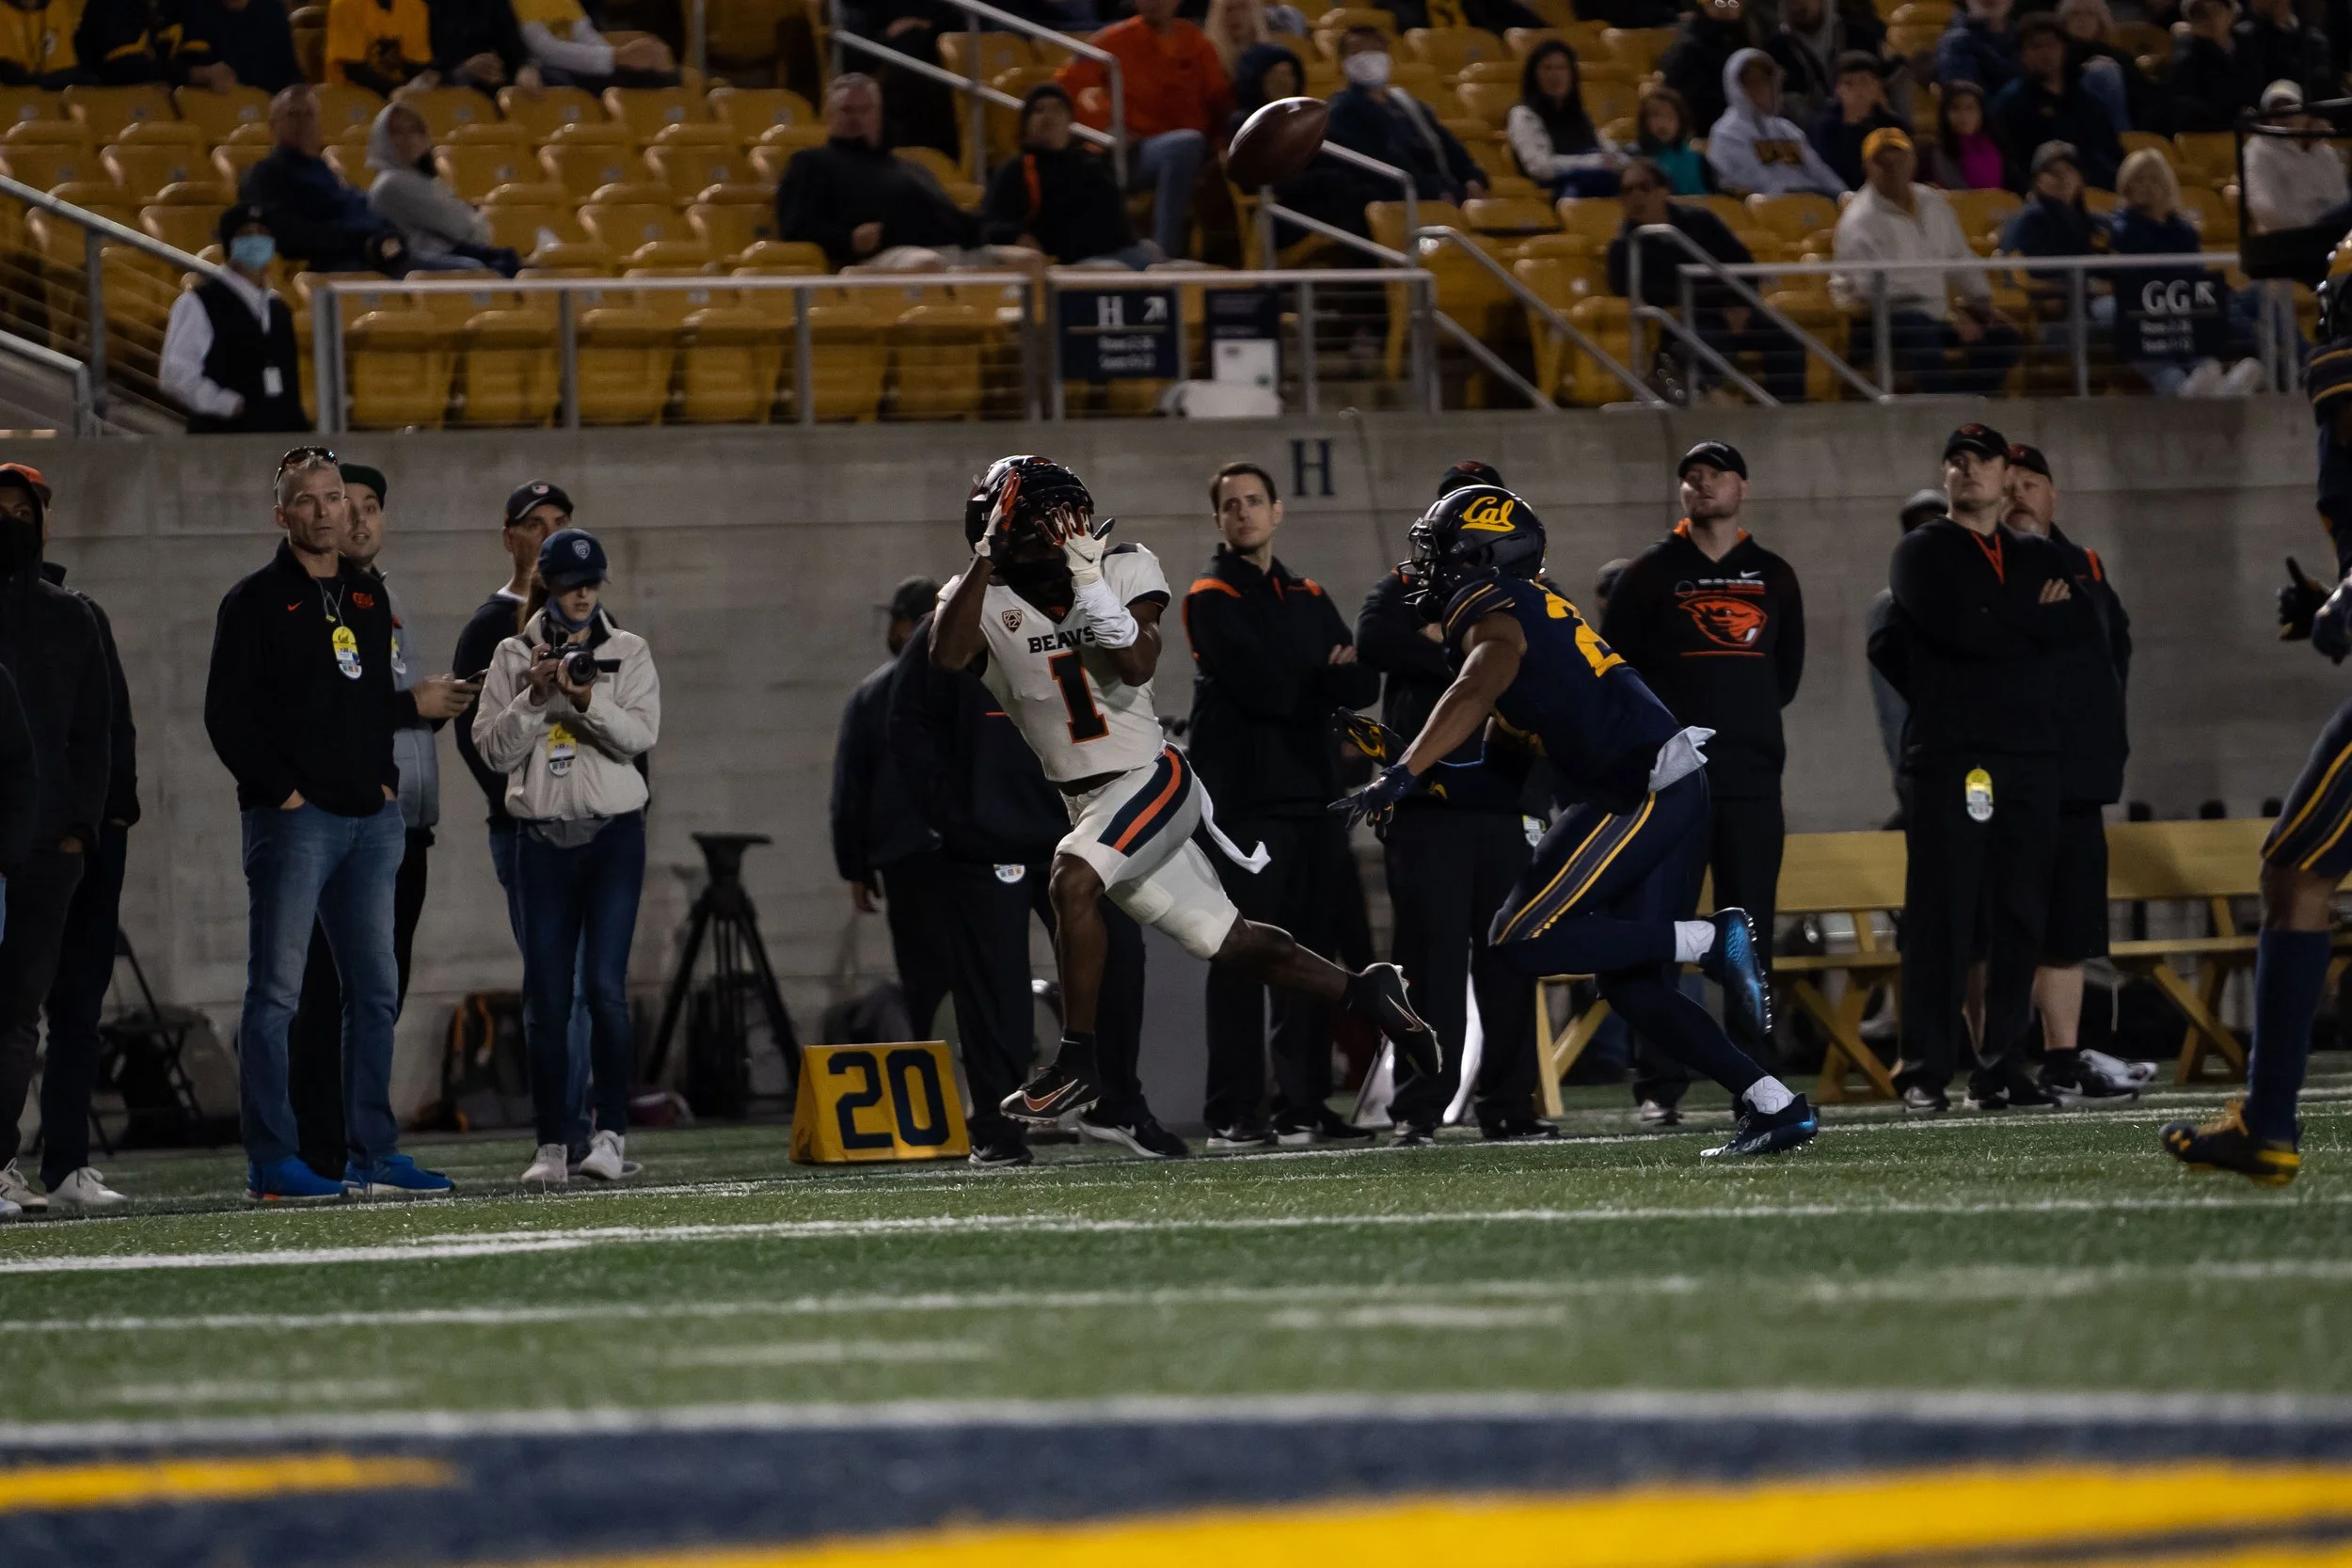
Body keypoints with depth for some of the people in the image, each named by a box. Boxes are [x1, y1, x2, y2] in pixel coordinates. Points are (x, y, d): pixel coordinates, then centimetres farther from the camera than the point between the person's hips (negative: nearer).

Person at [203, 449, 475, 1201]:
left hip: (370, 818, 7)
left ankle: (373, 1155, 13)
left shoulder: (368, 595, 16)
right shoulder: (257, 602, -4)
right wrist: (281, 792, -13)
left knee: (376, 992, 8)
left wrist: (413, 704, 6)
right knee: (276, 992, -6)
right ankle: (271, 1162, -6)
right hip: (293, 820, -7)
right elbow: (227, 715, -8)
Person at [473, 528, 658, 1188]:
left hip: (613, 834, -1)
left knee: (606, 986, -10)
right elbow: (492, 748, 1)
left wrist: (586, 696, -23)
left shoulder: (629, 652, 6)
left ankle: (611, 1135, -4)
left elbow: (641, 734, -8)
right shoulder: (513, 657, 8)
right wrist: (536, 697, -12)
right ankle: (552, 1144, 6)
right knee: (545, 994, 1)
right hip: (542, 836, 1)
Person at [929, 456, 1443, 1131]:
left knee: (1072, 880, -28)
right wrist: (986, 556, -25)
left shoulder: (1124, 569, -6)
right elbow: (947, 656, -24)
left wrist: (1090, 582, -26)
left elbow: (1137, 667, -20)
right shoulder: (986, 597, -3)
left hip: (1151, 778, -4)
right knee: (1228, 941, 7)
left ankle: (1078, 1063, -20)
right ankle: (1365, 993, 23)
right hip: (1090, 802, 4)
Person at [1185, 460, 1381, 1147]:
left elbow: (1361, 686, 6)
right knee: (1242, 960, -8)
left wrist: (1336, 673, -16)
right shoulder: (1212, 598, -1)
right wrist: (1326, 679, -2)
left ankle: (1304, 1107, 11)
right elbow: (1260, 686, -16)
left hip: (1314, 797, 6)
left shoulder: (1309, 599, 18)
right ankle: (1233, 1114, -9)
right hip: (1246, 799, -6)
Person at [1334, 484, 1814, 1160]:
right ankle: (1773, 1104, 6)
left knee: (1523, 941, -11)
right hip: (1673, 791, 9)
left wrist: (1402, 774, -36)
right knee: (1629, 984, 9)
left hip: (1638, 794, -9)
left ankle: (1709, 941, -13)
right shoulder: (1536, 600, 22)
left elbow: (1476, 692, -27)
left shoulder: (1491, 615, -7)